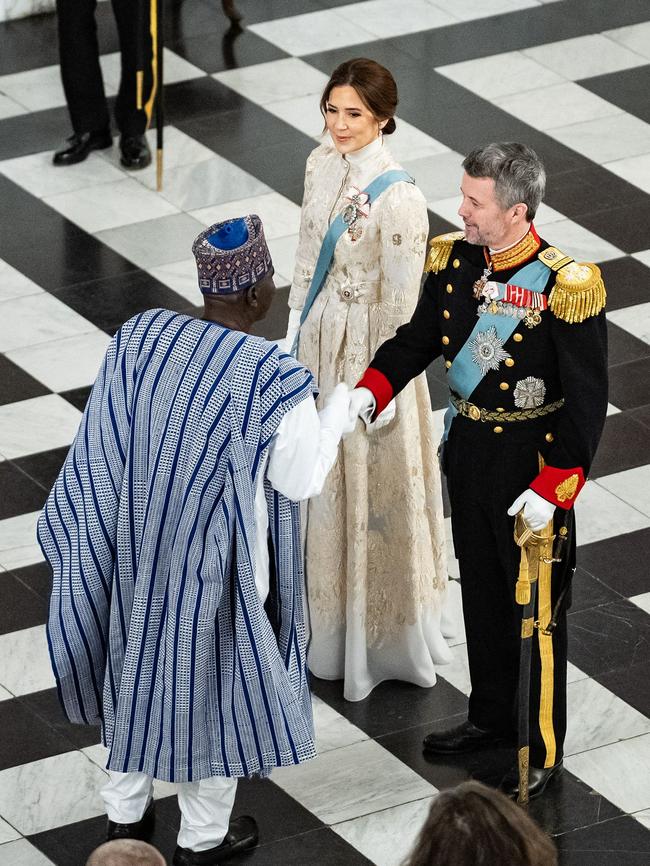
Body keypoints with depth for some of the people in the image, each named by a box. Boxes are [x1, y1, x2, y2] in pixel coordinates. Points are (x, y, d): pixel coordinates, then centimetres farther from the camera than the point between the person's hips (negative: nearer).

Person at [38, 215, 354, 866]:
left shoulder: (139, 336, -14)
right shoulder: (274, 379, -26)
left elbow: (103, 443, -4)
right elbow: (298, 481, -14)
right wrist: (341, 403, -1)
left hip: (136, 554, 4)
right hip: (218, 567, -4)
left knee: (138, 668, 24)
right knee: (211, 682, 17)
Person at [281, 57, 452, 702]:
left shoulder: (398, 198, -27)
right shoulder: (322, 165, -4)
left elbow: (402, 303, -21)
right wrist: (296, 331, 12)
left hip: (372, 348, -7)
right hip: (324, 336, 7)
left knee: (375, 485, 7)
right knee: (330, 478, 21)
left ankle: (385, 633, 25)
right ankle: (338, 609, 41)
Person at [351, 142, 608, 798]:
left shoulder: (564, 287, -24)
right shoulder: (454, 259, -6)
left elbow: (586, 401, -19)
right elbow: (417, 340, 7)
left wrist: (552, 489, -19)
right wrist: (367, 394, -10)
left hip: (532, 461, -6)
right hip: (468, 449, 6)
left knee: (538, 608, 6)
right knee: (480, 591, 22)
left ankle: (544, 750, 21)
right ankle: (491, 717, 41)